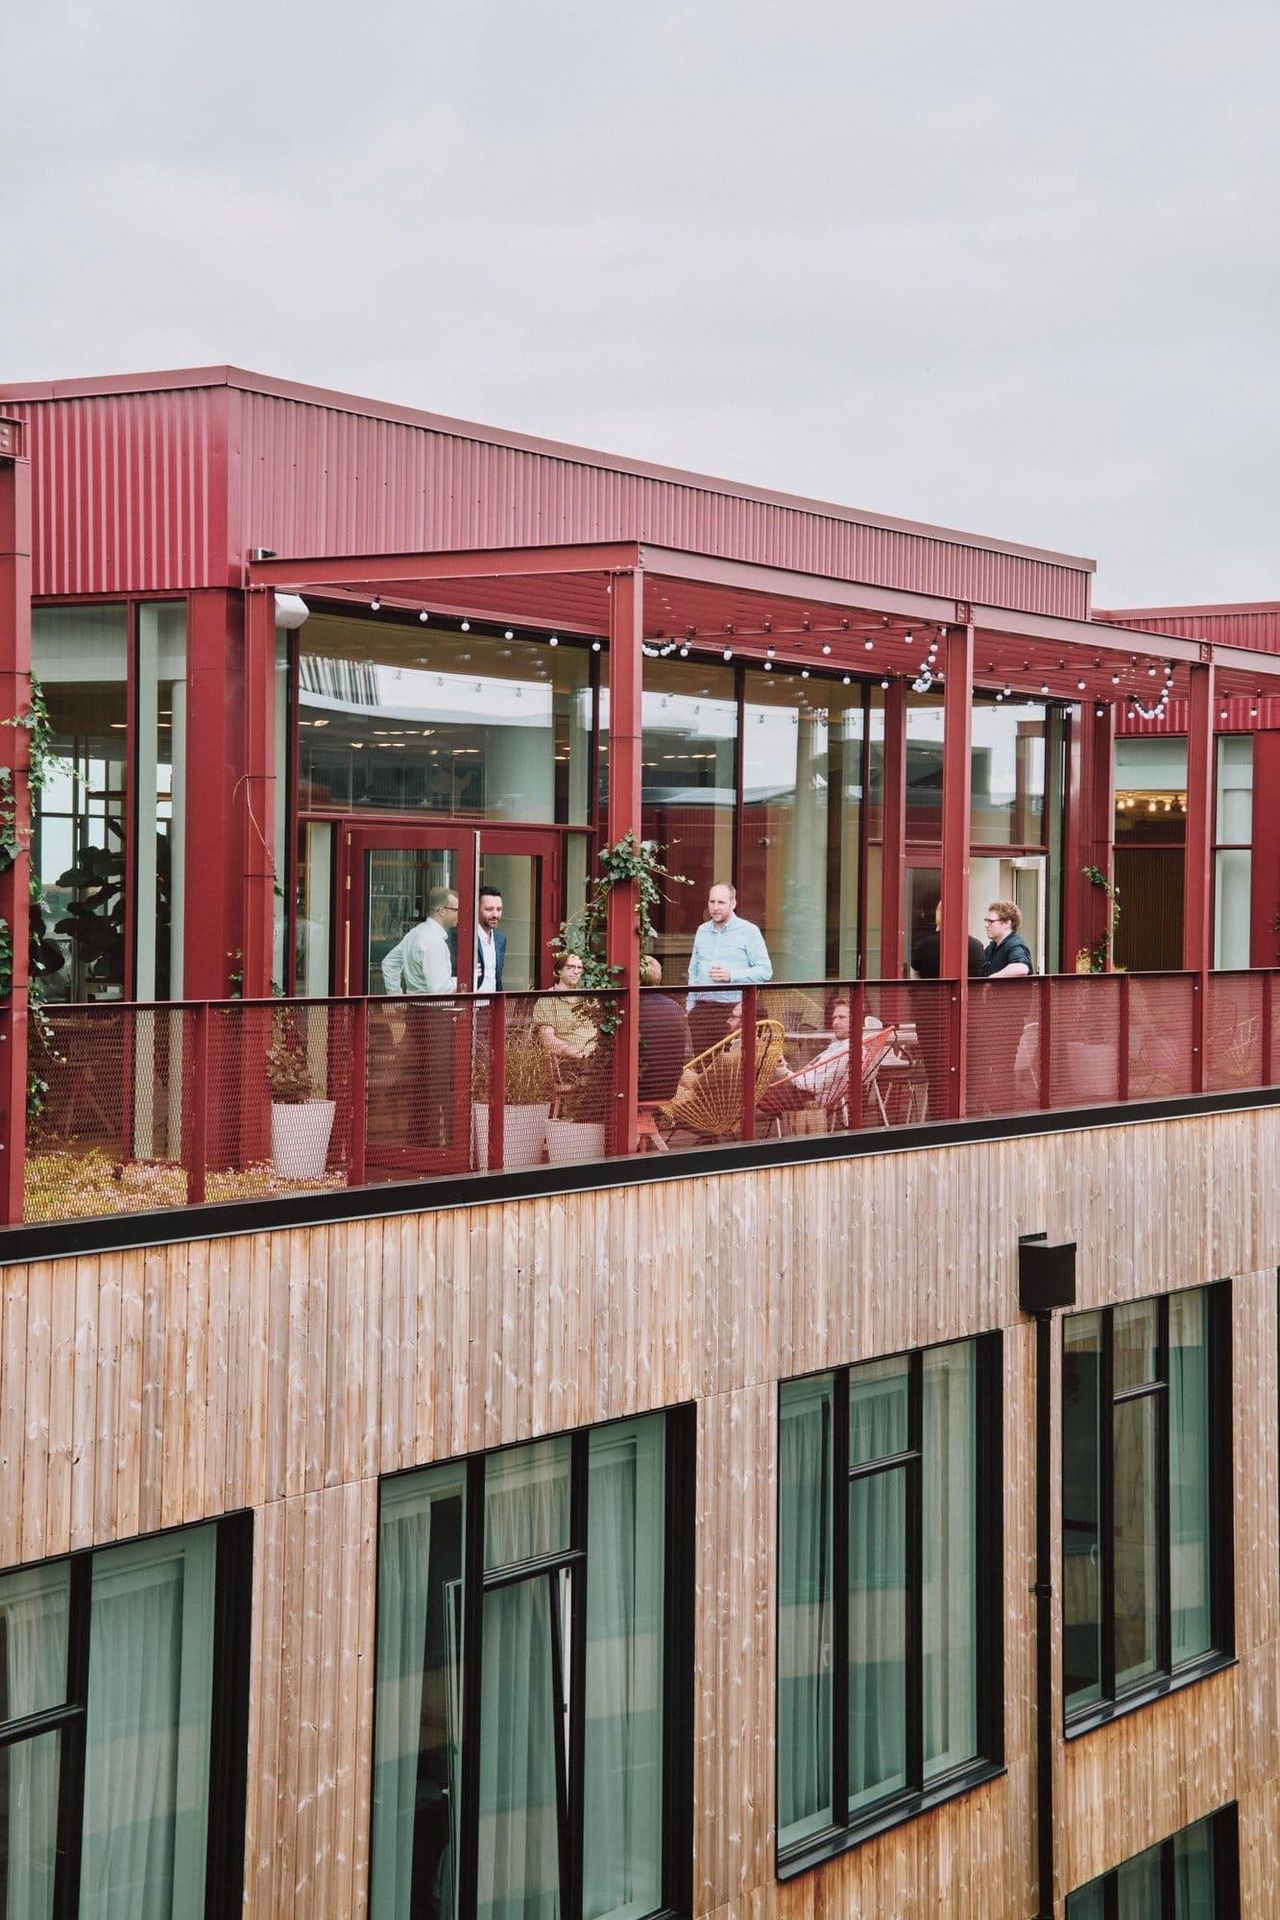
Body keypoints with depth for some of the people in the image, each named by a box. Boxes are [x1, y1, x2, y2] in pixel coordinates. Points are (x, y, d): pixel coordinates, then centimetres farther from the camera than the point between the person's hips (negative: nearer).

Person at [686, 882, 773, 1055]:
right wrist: (690, 1005, 15)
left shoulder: (749, 932, 0)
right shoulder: (702, 931, 17)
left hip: (733, 1008, -5)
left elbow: (765, 971, -5)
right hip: (701, 1008, 5)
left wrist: (731, 976, -14)